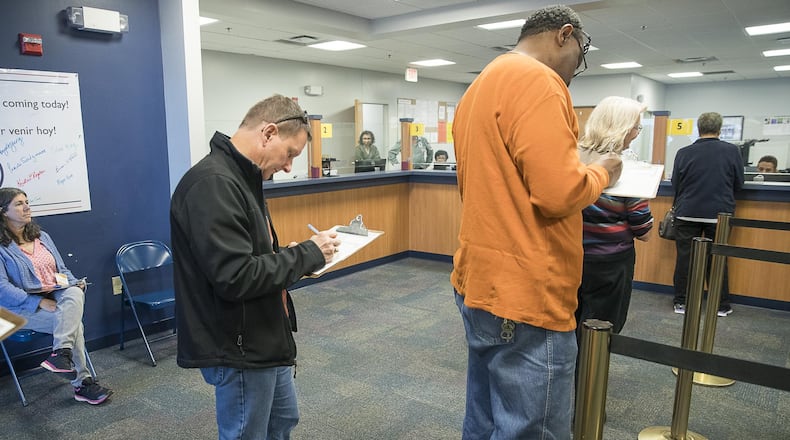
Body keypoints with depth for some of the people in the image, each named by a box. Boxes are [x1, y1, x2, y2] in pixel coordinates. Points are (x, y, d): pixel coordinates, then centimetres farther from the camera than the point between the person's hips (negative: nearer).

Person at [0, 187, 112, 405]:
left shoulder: (42, 237, 18)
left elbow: (62, 270, 22)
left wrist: (76, 283, 0)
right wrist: (40, 302, -21)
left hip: (57, 295, 5)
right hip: (24, 307, -5)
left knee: (74, 293, -32)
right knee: (74, 321, -30)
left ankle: (61, 353, -40)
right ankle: (82, 383, -26)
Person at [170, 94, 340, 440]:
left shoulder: (239, 177, 7)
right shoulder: (213, 183, -25)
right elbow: (235, 277, -31)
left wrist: (301, 258, 0)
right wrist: (308, 254, -21)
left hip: (263, 340, 10)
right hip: (238, 350, -10)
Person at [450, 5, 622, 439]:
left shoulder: (479, 86, 16)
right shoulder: (537, 81, -15)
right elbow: (559, 194, -23)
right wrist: (601, 172, -3)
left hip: (480, 282, 10)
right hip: (525, 294, -10)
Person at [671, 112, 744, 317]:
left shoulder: (684, 153, -4)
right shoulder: (732, 151, -3)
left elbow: (675, 184, 4)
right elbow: (739, 183, 5)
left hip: (687, 213, 0)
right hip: (719, 213, 0)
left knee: (684, 257, 6)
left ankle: (681, 302, 11)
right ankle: (721, 305, 18)